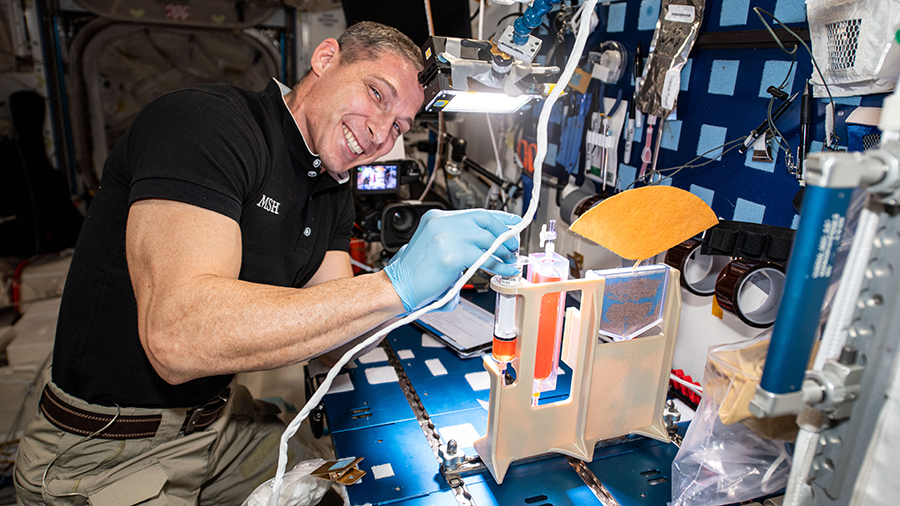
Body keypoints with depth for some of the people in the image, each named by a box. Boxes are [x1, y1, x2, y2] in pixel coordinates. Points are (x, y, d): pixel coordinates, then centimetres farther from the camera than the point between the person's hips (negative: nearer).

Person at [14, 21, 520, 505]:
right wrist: (396, 285, -36)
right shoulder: (204, 122, -21)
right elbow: (176, 337, -34)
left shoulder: (333, 194, 5)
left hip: (223, 418, 7)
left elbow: (333, 328, -2)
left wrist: (433, 272, -18)